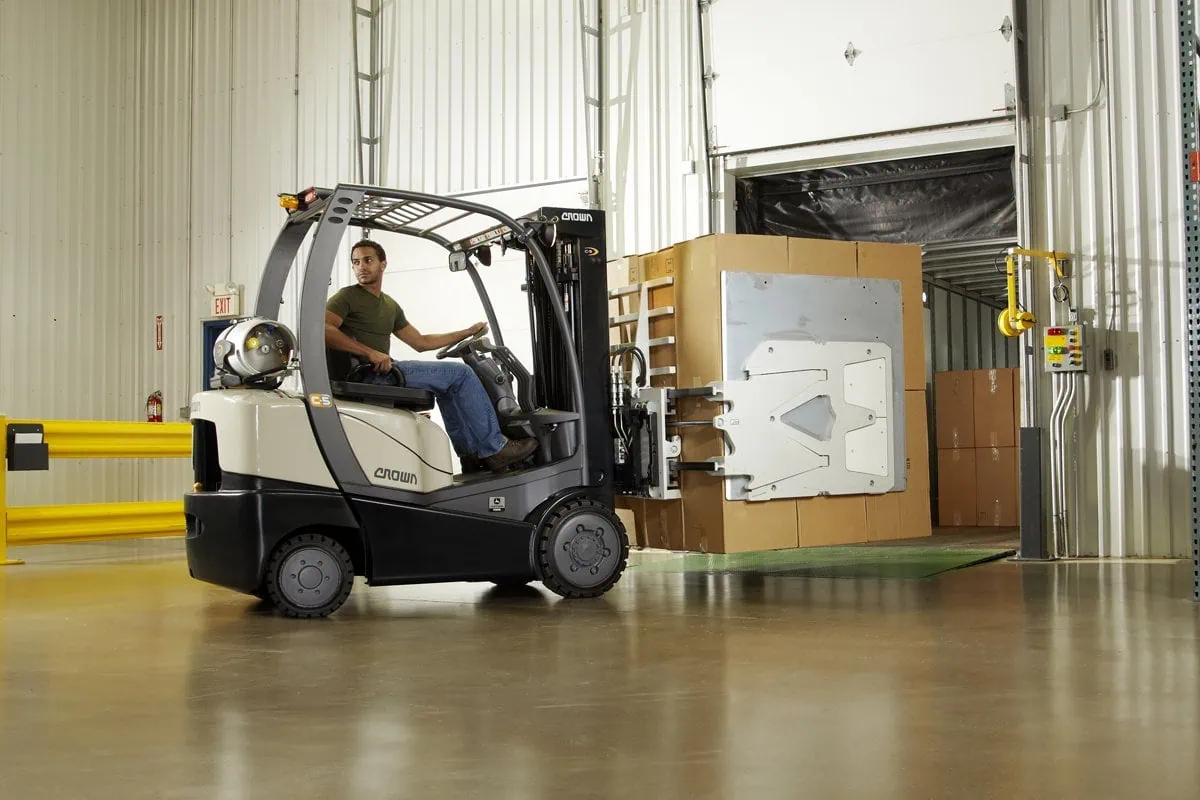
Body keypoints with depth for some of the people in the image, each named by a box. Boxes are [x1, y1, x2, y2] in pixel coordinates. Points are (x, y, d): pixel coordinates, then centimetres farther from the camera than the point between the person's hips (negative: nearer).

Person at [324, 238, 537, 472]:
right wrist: (370, 353, -28)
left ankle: (470, 450, 20)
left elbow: (421, 342, 26)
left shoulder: (390, 306, 21)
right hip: (365, 375, -9)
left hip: (382, 372, 9)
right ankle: (495, 449, -2)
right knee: (461, 374, -8)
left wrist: (466, 333, 26)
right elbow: (321, 330, -21)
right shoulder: (347, 297, -3)